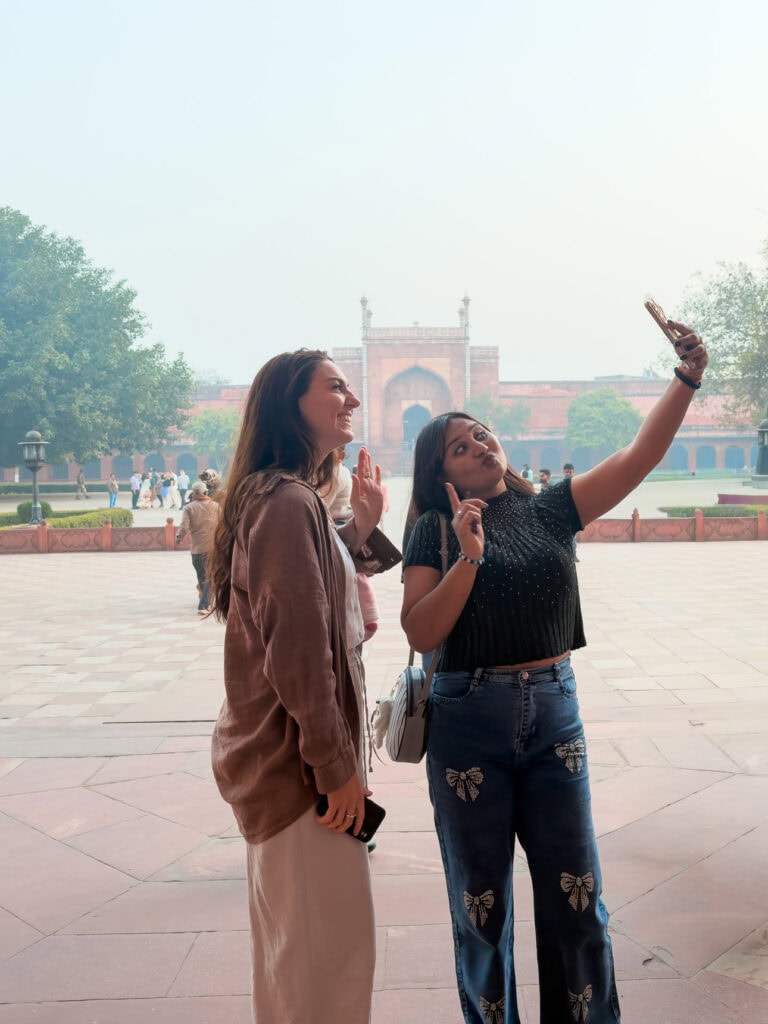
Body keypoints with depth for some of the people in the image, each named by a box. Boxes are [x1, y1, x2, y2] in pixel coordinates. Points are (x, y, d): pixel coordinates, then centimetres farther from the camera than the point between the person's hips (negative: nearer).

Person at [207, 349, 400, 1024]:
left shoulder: (287, 495, 11)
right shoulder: (288, 502, -22)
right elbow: (297, 652, -25)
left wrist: (362, 528, 6)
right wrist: (337, 767, -17)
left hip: (286, 752, 10)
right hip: (301, 762, -10)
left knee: (289, 936, 24)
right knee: (332, 944, 3)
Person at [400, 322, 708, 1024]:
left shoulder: (549, 510, 4)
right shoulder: (436, 533, -2)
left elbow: (639, 457, -4)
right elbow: (421, 634, -12)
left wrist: (687, 379, -14)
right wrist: (468, 557, -20)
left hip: (555, 715, 2)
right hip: (469, 721, -2)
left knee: (576, 894, 11)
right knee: (481, 902, 14)